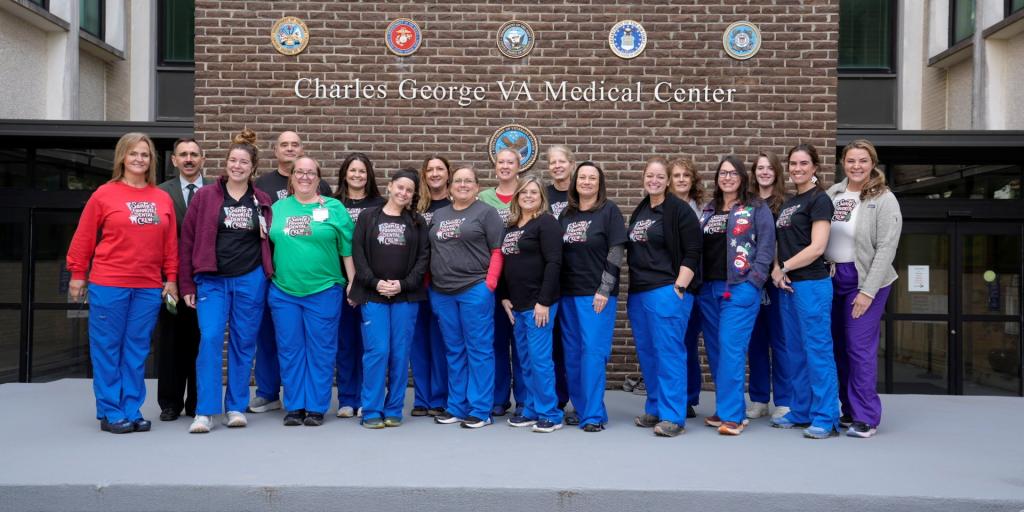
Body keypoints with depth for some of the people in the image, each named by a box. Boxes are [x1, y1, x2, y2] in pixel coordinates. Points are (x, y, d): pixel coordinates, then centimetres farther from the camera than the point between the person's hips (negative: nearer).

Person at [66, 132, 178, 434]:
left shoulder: (163, 199, 8)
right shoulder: (104, 194, -1)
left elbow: (171, 243, 9)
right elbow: (84, 237, 1)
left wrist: (171, 279, 7)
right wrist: (77, 275, 2)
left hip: (149, 288, 3)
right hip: (108, 285, -3)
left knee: (137, 350, 8)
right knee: (107, 348, 4)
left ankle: (132, 410, 17)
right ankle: (110, 413, 13)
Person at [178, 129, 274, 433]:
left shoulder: (262, 201, 6)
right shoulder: (205, 196, 1)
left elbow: (270, 242, 13)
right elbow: (187, 241, 1)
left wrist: (269, 275, 2)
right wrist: (187, 285, -1)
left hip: (250, 280, 2)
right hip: (212, 280, -1)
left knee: (243, 343, 6)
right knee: (210, 340, -10)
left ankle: (236, 407, 18)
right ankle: (205, 411, -3)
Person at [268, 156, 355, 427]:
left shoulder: (334, 208, 2)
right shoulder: (278, 208, 10)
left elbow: (348, 249, 1)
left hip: (323, 290, -2)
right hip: (283, 291, 3)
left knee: (320, 350, 3)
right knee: (290, 350, 8)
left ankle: (316, 407, 14)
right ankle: (294, 406, 19)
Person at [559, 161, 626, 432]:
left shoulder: (609, 211, -2)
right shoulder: (566, 214, 12)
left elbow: (616, 253, -8)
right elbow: (557, 253, 14)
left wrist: (604, 290, -13)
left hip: (596, 294, -5)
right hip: (568, 293, 5)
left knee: (593, 352, -6)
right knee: (572, 353, 9)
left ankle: (593, 415, 1)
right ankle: (580, 409, 22)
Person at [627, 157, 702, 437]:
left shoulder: (679, 210, -7)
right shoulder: (639, 211, 15)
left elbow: (692, 252, -11)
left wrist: (679, 287, -15)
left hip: (667, 291, -8)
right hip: (638, 293, 8)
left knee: (668, 352, -6)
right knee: (646, 353, 12)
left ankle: (673, 416, 0)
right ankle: (655, 409, 23)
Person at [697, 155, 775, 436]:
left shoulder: (757, 208, 2)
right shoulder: (708, 210, 17)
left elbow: (766, 246, -5)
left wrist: (752, 280, -13)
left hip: (740, 288, -6)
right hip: (709, 289, 6)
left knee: (731, 348, -11)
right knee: (715, 349, 8)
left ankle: (732, 415, -5)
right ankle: (726, 409, 19)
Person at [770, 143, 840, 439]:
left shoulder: (818, 200, -6)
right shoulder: (788, 203, 17)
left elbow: (817, 247, -15)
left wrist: (784, 267, -8)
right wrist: (776, 270, 0)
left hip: (811, 284, -8)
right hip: (787, 286, 8)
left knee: (818, 350, -3)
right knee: (796, 352, 13)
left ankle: (826, 418, 5)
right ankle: (801, 412, 23)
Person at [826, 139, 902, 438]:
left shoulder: (884, 200, -8)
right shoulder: (832, 194, 6)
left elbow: (886, 249, -12)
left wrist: (867, 291, -17)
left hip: (866, 281, -5)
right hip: (833, 279, 5)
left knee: (860, 348, -6)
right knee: (839, 346, 10)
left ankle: (866, 418, 4)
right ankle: (849, 410, 22)